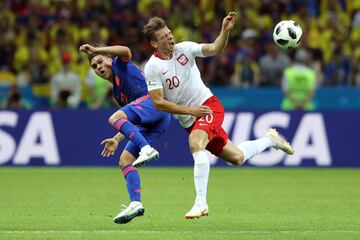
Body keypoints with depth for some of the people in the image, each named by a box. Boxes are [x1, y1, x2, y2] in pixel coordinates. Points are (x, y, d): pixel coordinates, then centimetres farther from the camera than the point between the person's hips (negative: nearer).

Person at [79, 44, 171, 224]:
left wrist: (96, 51, -8)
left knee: (115, 118, -30)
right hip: (149, 124, 9)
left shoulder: (119, 65, 15)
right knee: (124, 161, 3)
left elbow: (125, 52, -11)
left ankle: (147, 149, -41)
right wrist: (117, 139, 28)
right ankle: (135, 204, -9)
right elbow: (133, 124, 36)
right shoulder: (117, 92, 34)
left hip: (152, 101, -9)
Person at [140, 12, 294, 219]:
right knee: (236, 158, 6)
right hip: (190, 121, 2)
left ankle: (201, 203, -30)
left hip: (208, 104, -2)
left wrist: (226, 30, -33)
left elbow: (214, 49, -15)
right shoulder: (152, 68, -9)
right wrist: (190, 110, -17)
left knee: (195, 143, -31)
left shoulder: (184, 48, -5)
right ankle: (270, 140, 37)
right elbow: (158, 103, -12)